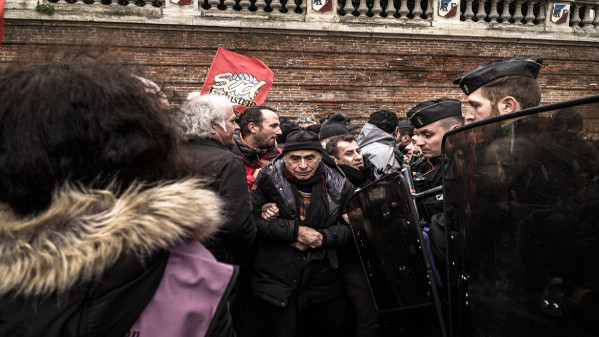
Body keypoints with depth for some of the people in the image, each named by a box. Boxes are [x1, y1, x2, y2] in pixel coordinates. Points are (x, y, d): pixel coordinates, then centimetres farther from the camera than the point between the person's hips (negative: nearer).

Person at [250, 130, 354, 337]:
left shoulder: (337, 184, -2)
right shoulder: (269, 179, -8)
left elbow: (350, 227, 5)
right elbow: (252, 220, -11)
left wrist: (324, 237, -14)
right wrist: (295, 231, -18)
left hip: (323, 279, 3)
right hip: (279, 277, -3)